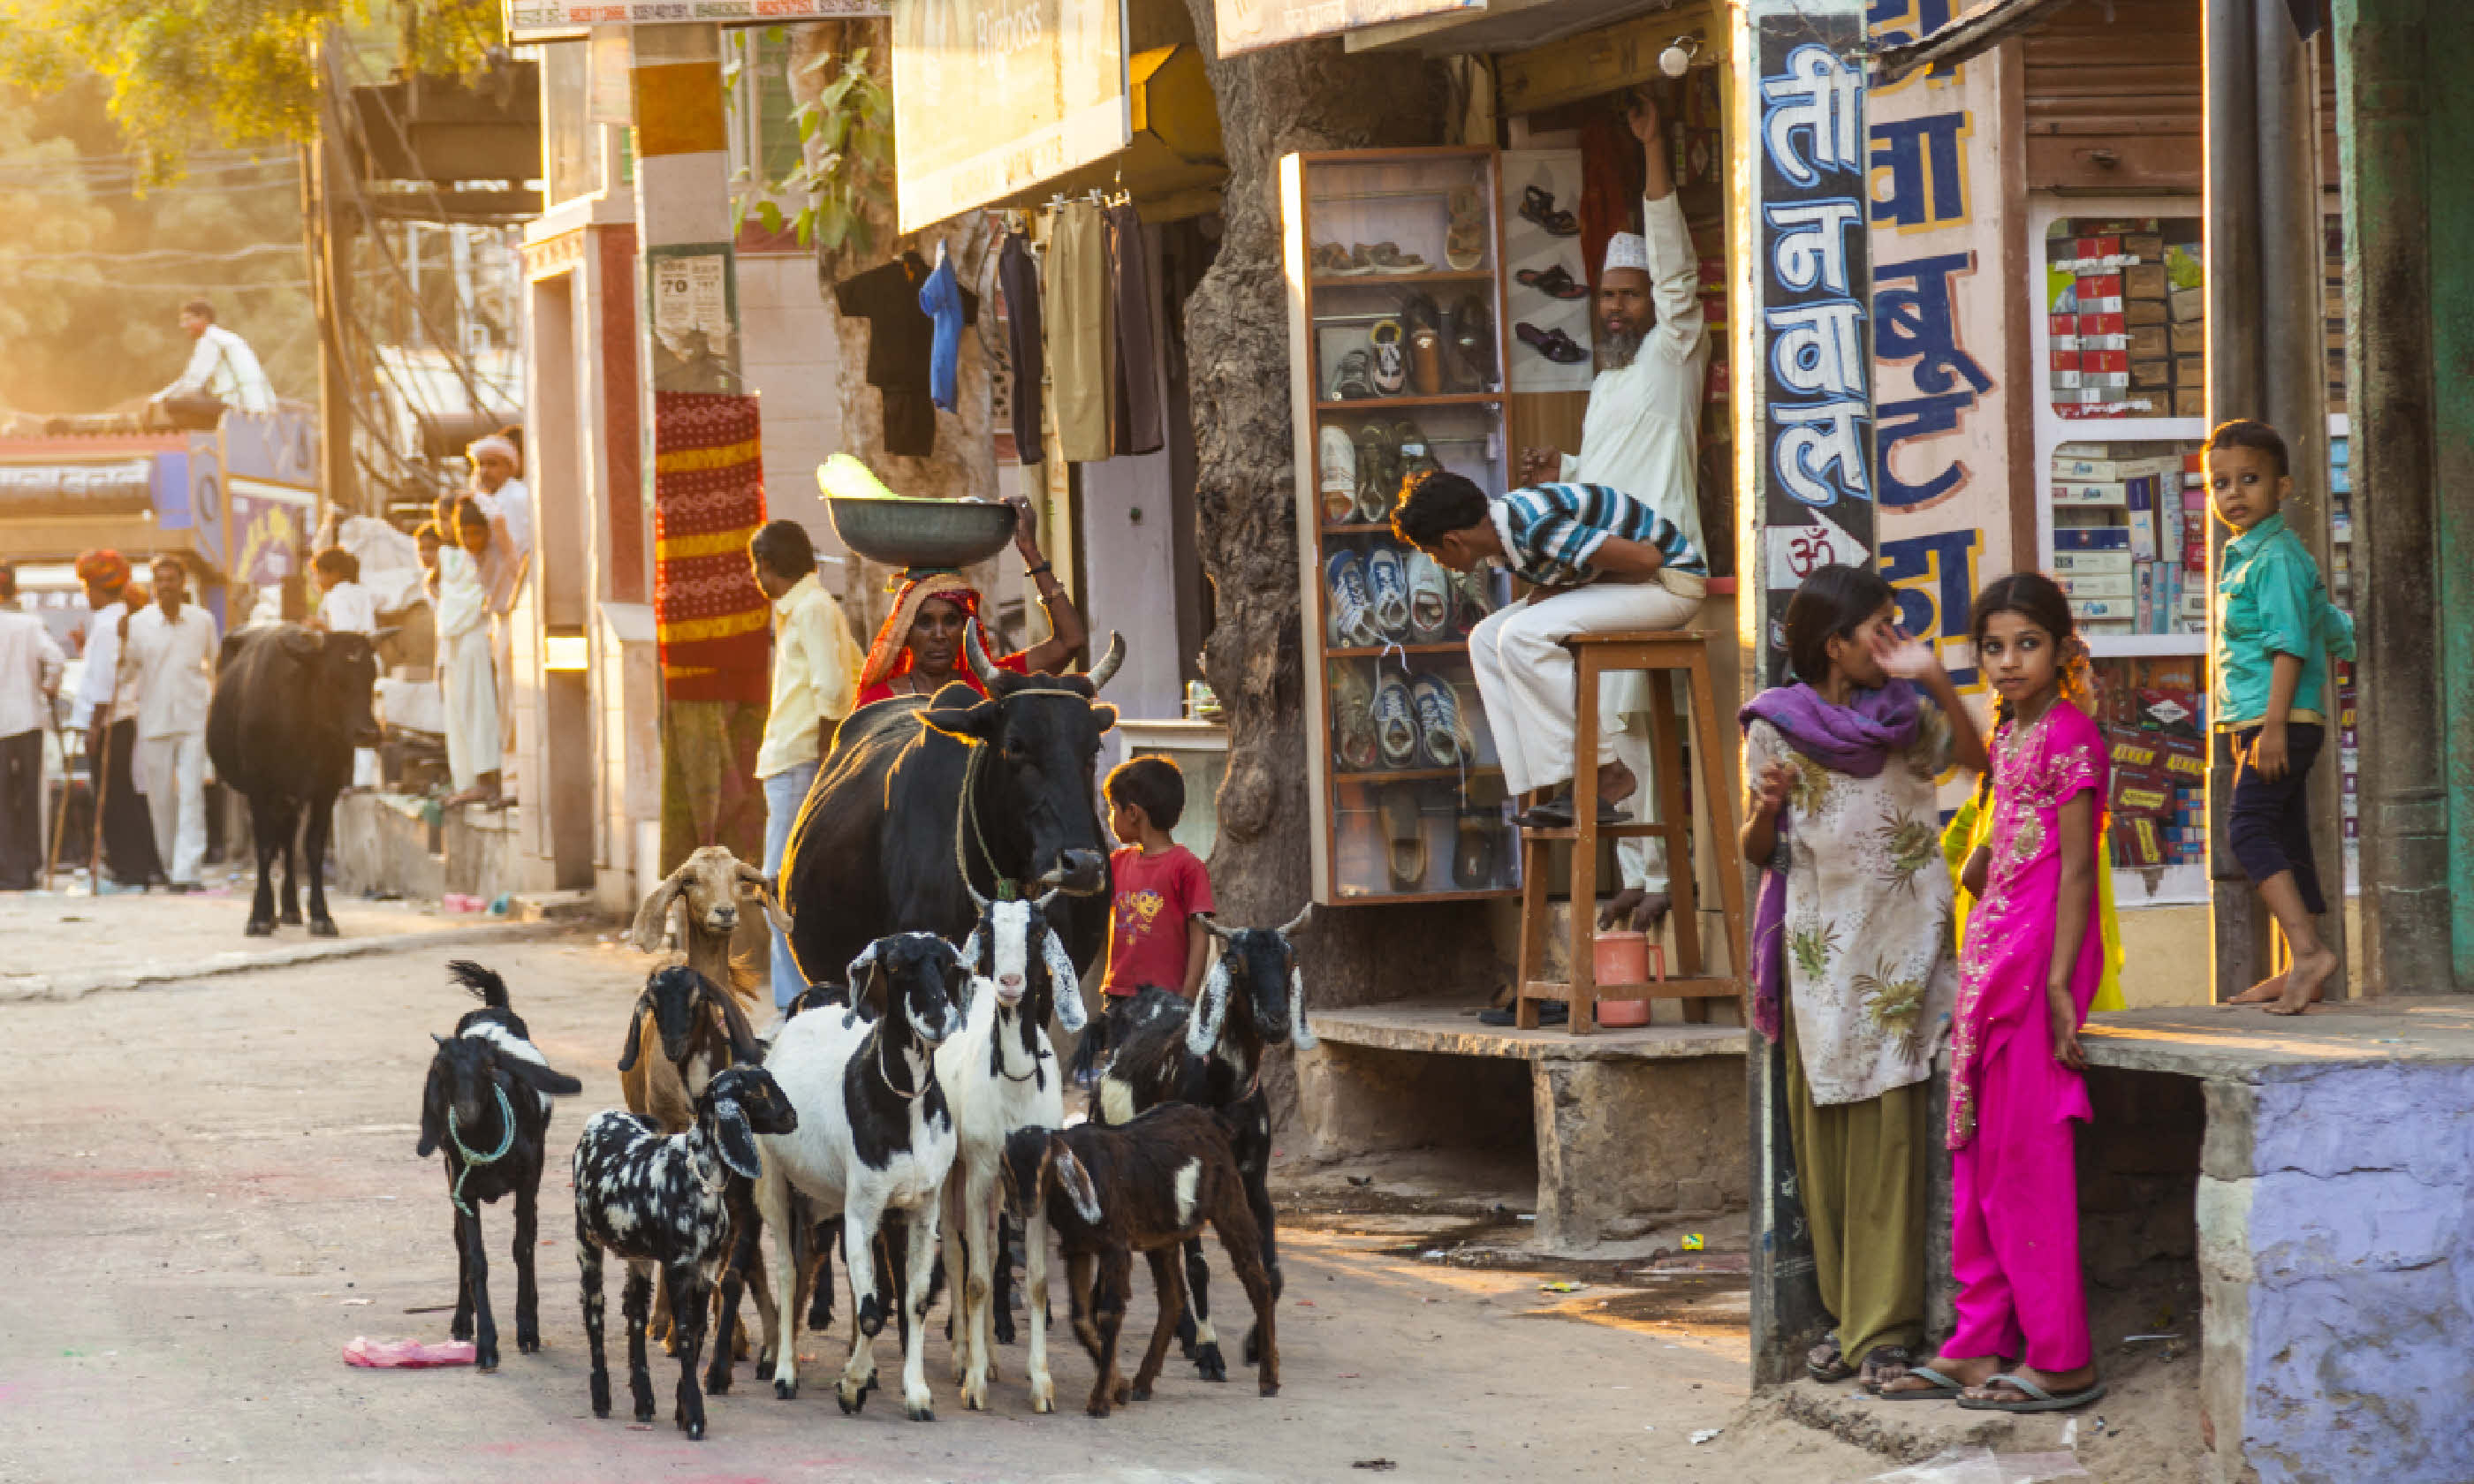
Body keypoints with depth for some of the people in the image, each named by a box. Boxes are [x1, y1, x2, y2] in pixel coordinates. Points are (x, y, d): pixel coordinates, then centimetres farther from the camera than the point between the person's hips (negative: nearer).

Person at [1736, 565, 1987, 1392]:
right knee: (1825, 1141, 3)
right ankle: (1845, 1318, 12)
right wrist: (1767, 809, -17)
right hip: (1820, 955, 0)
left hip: (1901, 949, 0)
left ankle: (1887, 1330, -5)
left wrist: (1934, 680, -5)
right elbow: (1757, 853, 6)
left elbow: (1978, 760, 5)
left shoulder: (1904, 717, 6)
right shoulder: (1776, 729, 2)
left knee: (1890, 1141, -6)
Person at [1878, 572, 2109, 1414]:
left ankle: (2061, 1360, -5)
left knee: (2027, 1155, -8)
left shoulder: (2069, 735, -10)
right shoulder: (2008, 734, 16)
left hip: (2041, 954, -9)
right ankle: (1979, 1345, 14)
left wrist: (2057, 981, -19)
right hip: (1992, 954, 9)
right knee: (1977, 1155, 10)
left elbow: (2077, 868, -15)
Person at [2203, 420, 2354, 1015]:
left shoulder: (2277, 556, -11)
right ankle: (2299, 973, 12)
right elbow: (2335, 631, 28)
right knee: (2286, 841, 10)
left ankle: (2308, 950, -30)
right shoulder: (2244, 557, 20)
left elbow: (2289, 643, -19)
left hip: (2281, 719, -10)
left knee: (2249, 830, -20)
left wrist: (2274, 725, -24)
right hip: (2260, 722, 10)